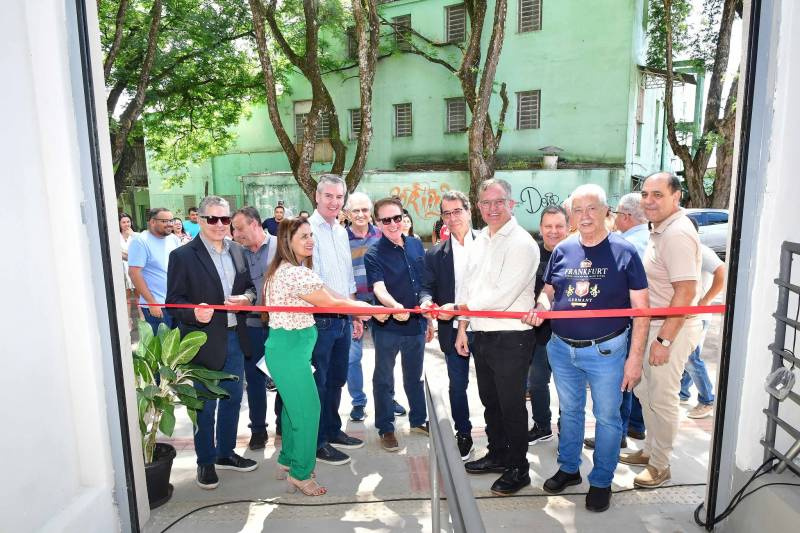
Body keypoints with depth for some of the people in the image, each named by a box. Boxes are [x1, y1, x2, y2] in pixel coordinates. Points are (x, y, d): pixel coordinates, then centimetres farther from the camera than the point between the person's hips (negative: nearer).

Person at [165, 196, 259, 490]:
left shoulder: (237, 251, 5)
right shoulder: (182, 255, -10)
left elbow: (250, 287, 12)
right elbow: (174, 300, -11)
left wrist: (246, 298, -11)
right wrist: (194, 313, -30)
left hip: (234, 338, 6)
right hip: (204, 341, -5)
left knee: (232, 399, 18)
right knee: (206, 406, 9)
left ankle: (225, 452, 38)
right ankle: (205, 462, 29)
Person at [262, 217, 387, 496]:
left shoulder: (284, 269, 12)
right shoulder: (296, 273, -21)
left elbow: (324, 295, 8)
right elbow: (331, 303, -19)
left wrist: (359, 307, 0)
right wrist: (372, 309, -11)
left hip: (284, 346, 10)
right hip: (290, 349, -10)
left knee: (293, 405, 20)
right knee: (307, 407, 0)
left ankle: (287, 461, 36)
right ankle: (301, 474, 15)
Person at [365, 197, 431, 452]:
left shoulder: (416, 245, 2)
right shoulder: (374, 254, -13)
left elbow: (425, 285, 10)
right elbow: (378, 288, -26)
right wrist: (395, 306, -47)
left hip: (416, 323, 5)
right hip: (388, 326, -5)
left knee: (414, 376, 21)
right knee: (384, 379, 12)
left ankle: (418, 420, 39)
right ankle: (385, 429, 27)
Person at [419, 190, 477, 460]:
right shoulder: (435, 254, 5)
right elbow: (428, 287, 3)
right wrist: (427, 301, -18)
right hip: (452, 329, 2)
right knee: (457, 385, 13)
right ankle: (463, 435, 31)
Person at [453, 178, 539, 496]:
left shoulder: (521, 243, -15)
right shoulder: (480, 240, 11)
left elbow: (502, 296, -22)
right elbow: (468, 285, 15)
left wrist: (460, 307, -14)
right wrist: (462, 328, 14)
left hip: (510, 337, -8)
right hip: (480, 335, 8)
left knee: (512, 405, 5)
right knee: (490, 401, 20)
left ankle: (518, 469, 23)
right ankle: (497, 455, 39)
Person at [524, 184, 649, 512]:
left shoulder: (624, 252, -8)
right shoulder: (561, 251, 3)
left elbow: (641, 309, -7)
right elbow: (548, 291, 14)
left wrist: (635, 357, -10)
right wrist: (541, 308, -10)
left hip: (606, 350, -3)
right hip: (561, 349, 4)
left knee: (607, 417, 11)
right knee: (570, 411, 19)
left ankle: (601, 481, 30)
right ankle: (568, 468, 39)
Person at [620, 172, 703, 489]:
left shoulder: (677, 233, -21)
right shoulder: (661, 229, 10)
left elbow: (685, 292, -25)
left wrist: (664, 340, -24)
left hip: (671, 329, -10)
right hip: (653, 325, 10)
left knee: (662, 398, 4)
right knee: (645, 391, 19)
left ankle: (660, 466, 22)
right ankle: (650, 450, 37)